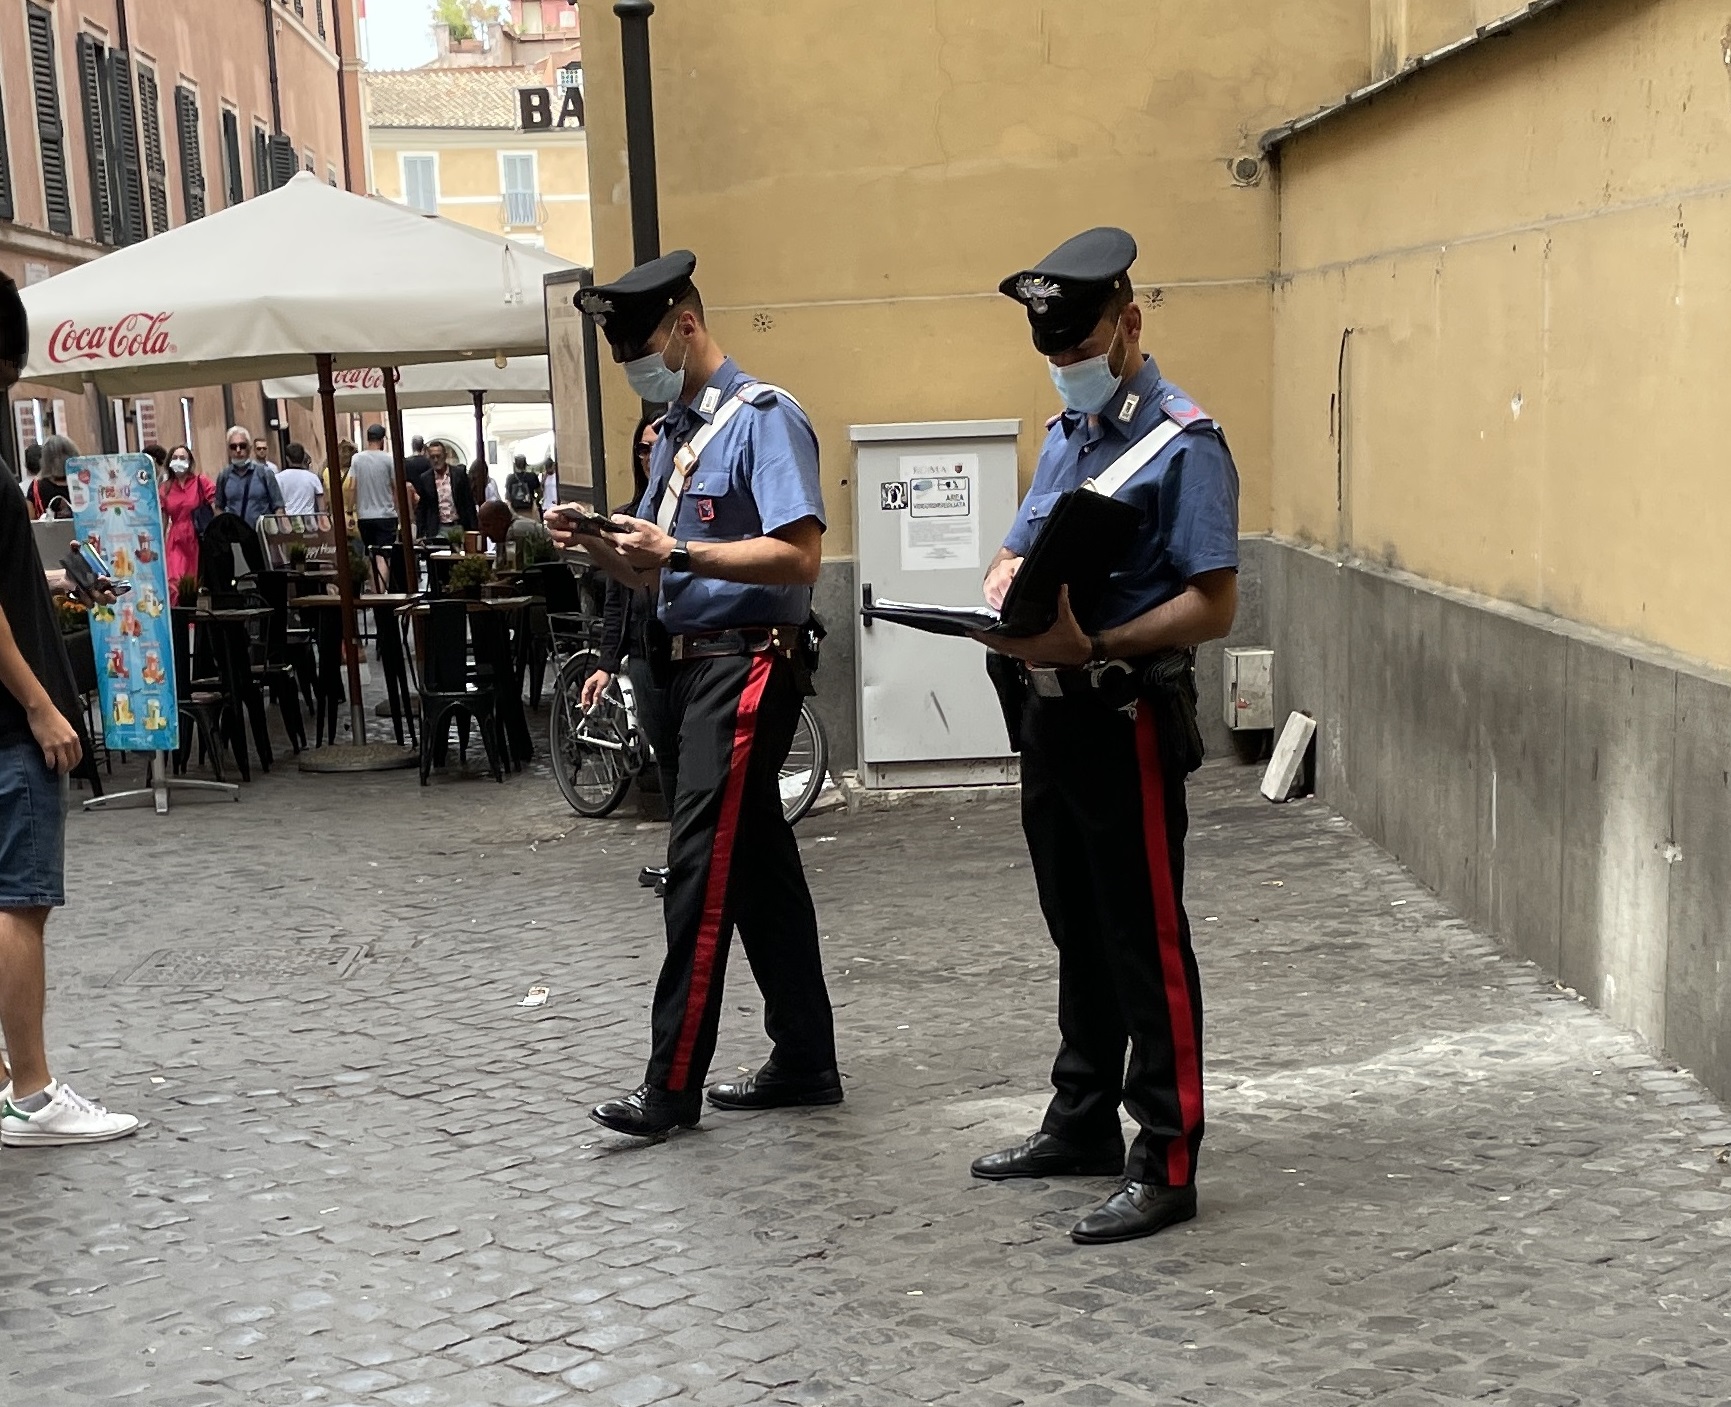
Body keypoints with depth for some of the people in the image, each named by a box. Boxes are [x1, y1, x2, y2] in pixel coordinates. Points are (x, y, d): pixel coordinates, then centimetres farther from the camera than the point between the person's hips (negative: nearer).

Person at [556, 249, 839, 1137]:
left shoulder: (763, 418, -10)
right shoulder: (676, 430, 17)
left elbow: (799, 556, -20)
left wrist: (678, 550, -22)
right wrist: (598, 546, 1)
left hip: (745, 668, -9)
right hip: (689, 665, 9)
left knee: (703, 871, -8)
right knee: (758, 869, 13)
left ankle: (674, 1086, -3)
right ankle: (804, 1062, 21)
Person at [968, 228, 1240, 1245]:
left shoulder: (1183, 443, -11)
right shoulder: (1064, 438, 16)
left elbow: (1214, 605, -18)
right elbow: (1015, 555, 18)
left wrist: (1094, 645, -28)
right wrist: (1008, 582, -6)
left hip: (1129, 715, -8)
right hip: (1052, 712, 9)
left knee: (1147, 943, -1)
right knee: (1079, 933, 18)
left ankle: (1166, 1167, 8)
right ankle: (1083, 1125, 32)